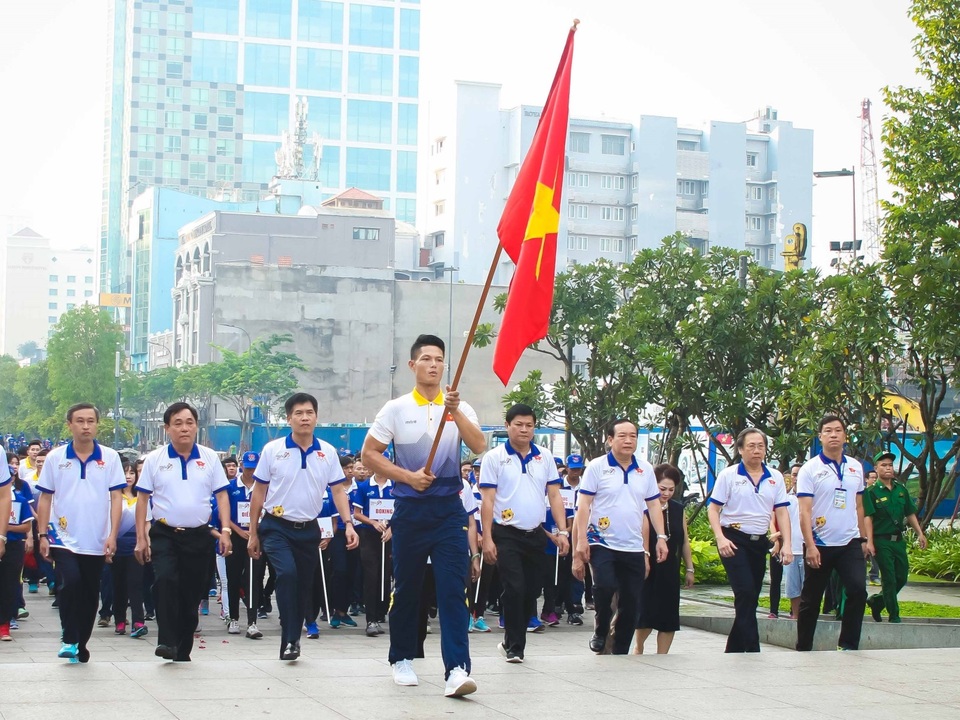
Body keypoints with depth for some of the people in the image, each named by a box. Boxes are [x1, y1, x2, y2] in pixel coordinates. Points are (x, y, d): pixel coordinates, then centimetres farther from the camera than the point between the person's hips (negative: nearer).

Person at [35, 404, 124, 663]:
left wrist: (112, 535, -9)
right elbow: (45, 498, 5)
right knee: (70, 582, -23)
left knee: (90, 596, 9)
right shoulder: (55, 458, 2)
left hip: (97, 542, 1)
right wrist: (42, 536, 0)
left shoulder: (110, 457, 1)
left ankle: (81, 645, 24)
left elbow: (116, 497, 0)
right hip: (64, 539, -1)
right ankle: (69, 639, -10)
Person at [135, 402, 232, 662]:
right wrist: (141, 538, -1)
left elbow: (222, 495, 6)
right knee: (165, 580, -26)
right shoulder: (155, 459, 2)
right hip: (164, 534, -2)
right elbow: (142, 499, 4)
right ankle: (166, 641, -25)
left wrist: (225, 531, -5)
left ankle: (183, 651, 19)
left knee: (192, 594, 7)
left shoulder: (209, 458, 5)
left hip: (199, 536, 2)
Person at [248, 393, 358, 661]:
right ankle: (289, 639, -20)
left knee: (304, 588, 7)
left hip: (309, 530, 3)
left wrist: (348, 524, -12)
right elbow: (259, 493, 2)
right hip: (277, 527, -3)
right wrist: (253, 534, 2)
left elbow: (338, 491, 3)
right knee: (287, 573, -25)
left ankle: (293, 641, 22)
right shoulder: (273, 449, -3)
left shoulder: (328, 453, 2)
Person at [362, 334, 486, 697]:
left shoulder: (460, 409, 3)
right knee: (406, 589, 10)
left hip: (449, 508, 0)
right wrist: (407, 476, -10)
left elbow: (479, 446, -12)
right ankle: (401, 659, 27)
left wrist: (455, 412, -25)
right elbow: (370, 453, 1)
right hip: (410, 509, 0)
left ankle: (456, 670, -15)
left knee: (453, 589, -9)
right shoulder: (396, 409, 0)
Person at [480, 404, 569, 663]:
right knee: (515, 589, -13)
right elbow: (487, 500, -5)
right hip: (507, 535, -4)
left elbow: (555, 496, 9)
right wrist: (487, 539, -11)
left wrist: (562, 531, -1)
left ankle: (511, 642, 22)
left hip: (536, 535, 4)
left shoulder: (545, 458, 9)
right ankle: (514, 646, -1)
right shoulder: (494, 457, -2)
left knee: (531, 592, 7)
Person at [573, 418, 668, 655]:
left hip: (634, 548, 4)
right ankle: (600, 633, 0)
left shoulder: (645, 469, 9)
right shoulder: (597, 467, -3)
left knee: (631, 605, 5)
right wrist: (581, 540, -12)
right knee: (605, 586, -26)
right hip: (602, 544, -4)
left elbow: (654, 505, 14)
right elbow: (584, 505, -5)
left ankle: (620, 652, 18)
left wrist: (661, 537, 4)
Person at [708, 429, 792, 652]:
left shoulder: (775, 477, 7)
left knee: (750, 600, 8)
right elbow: (713, 508, -3)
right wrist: (720, 538, -17)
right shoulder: (729, 475, -3)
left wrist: (787, 545, -5)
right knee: (746, 595, -15)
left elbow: (781, 512, 6)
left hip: (759, 542, 5)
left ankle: (733, 651, 19)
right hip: (734, 541, -5)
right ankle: (753, 650, -15)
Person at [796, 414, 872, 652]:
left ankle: (848, 645, -4)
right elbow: (804, 510, -10)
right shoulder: (810, 469, -5)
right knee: (811, 599, 6)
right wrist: (810, 545, -17)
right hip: (820, 544, -3)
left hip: (850, 542, 3)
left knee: (858, 590, -13)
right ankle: (803, 648, 18)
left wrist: (865, 538, 15)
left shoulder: (855, 467, 9)